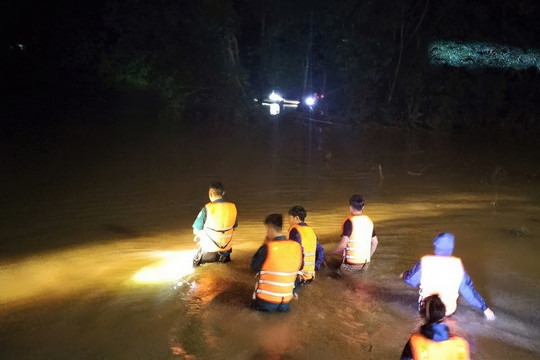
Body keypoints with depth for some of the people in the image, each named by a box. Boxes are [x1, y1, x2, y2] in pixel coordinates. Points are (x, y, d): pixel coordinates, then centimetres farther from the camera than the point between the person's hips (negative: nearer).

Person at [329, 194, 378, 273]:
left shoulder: (349, 222, -14)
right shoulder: (368, 221, 8)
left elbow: (343, 244, -21)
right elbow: (375, 242, 16)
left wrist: (330, 253, -5)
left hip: (350, 264, -7)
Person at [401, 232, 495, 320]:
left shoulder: (425, 262, -16)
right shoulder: (457, 266, -12)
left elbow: (410, 280, -1)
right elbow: (468, 290, -4)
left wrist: (404, 275, 23)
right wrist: (485, 308, 7)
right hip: (449, 311, 1)